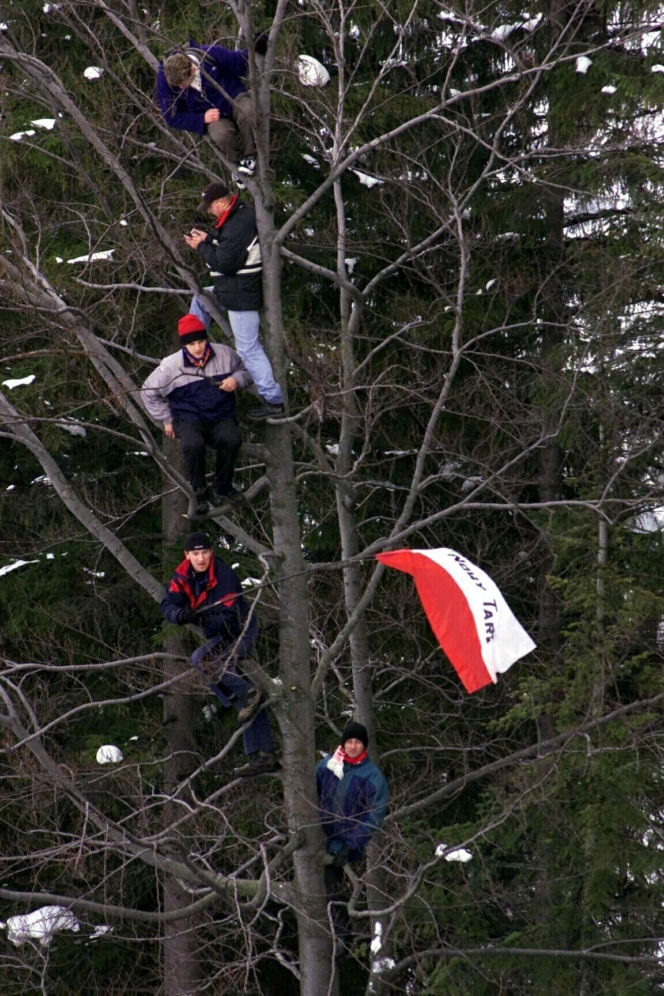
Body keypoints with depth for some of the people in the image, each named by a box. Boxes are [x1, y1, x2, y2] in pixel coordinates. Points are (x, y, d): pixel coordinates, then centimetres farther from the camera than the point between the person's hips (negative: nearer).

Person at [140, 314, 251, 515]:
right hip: (189, 419, -1)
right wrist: (166, 420, 7)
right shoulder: (172, 365, -6)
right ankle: (199, 493, -13)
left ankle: (223, 488, -9)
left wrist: (236, 380, -7)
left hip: (221, 417, 2)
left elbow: (246, 370, 17)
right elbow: (149, 391, 7)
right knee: (192, 445, -37)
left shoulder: (224, 354, -1)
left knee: (231, 439, -34)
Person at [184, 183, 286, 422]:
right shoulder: (243, 213, 6)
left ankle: (273, 401, -2)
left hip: (242, 295, -11)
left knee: (248, 349, -5)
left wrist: (202, 247, -11)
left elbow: (225, 262, -25)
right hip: (236, 288, 11)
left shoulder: (237, 226, -27)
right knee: (200, 301, 28)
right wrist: (208, 239, 7)